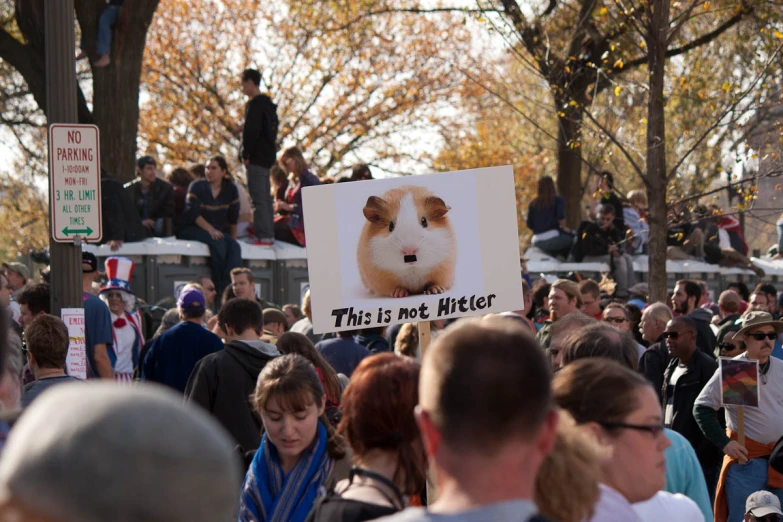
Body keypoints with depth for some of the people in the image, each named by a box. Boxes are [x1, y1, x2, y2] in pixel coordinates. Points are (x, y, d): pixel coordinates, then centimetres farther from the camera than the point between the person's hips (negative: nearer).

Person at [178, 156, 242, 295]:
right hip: (192, 229, -4)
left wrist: (232, 237, 7)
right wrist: (211, 230, -27)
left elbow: (233, 218, 13)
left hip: (218, 230, 4)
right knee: (217, 242, -34)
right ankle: (220, 286, -31)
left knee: (234, 246, -27)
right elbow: (194, 214, -15)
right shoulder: (197, 187, -5)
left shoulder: (230, 189, 6)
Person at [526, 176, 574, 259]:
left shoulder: (533, 204, 10)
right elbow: (561, 216, -16)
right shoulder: (558, 200, -2)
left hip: (537, 242, 6)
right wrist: (564, 227, 3)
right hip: (553, 238, -6)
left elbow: (529, 225, 8)